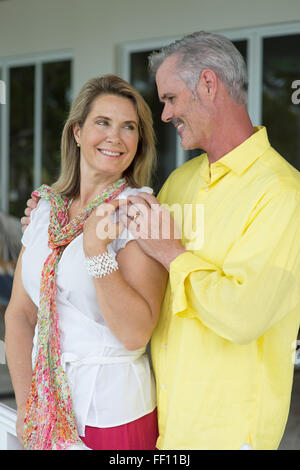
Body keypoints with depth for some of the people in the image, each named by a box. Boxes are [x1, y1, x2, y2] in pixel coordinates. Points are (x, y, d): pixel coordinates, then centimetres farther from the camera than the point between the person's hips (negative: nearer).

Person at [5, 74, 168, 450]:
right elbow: (19, 313, 6)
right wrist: (26, 408, -1)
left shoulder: (138, 213, -12)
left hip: (112, 414, -4)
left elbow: (135, 333, -20)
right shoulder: (45, 209, 3)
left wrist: (97, 252, -29)